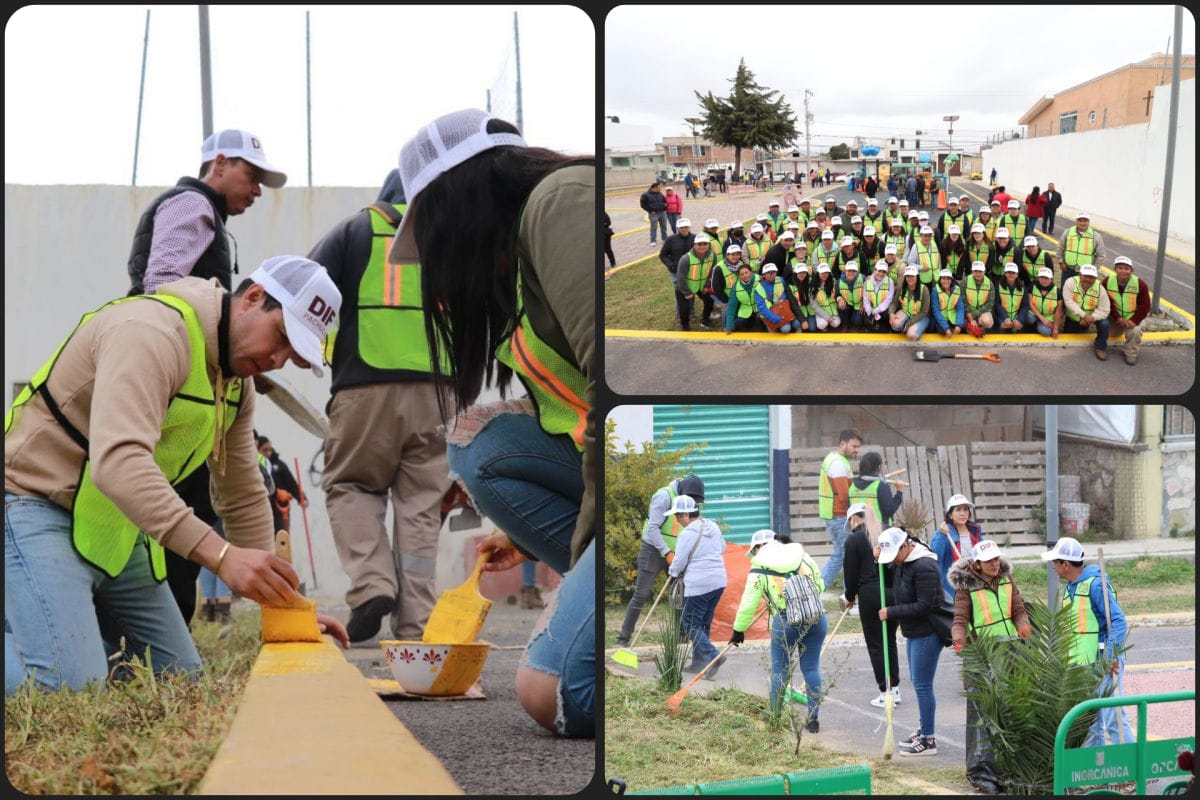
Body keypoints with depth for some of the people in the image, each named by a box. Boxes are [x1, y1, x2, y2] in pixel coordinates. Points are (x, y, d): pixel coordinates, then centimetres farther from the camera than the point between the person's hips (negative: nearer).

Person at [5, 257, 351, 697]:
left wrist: (283, 602, 7)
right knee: (73, 686, -27)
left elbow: (243, 499, 16)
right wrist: (222, 556, -45)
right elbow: (117, 461, -38)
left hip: (117, 529, 10)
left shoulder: (237, 380, 8)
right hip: (37, 507, -10)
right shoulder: (152, 333, -24)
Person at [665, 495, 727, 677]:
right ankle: (699, 662, 19)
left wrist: (672, 572, 10)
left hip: (699, 585, -8)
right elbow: (722, 548, 24)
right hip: (719, 581, 8)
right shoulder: (713, 527, 8)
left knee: (691, 624, 0)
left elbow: (679, 562, -11)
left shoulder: (688, 534, -15)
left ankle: (712, 657, -15)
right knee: (704, 623, 16)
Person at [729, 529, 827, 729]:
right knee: (811, 668, 11)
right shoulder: (802, 555, 13)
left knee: (780, 669, 12)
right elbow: (819, 585, 18)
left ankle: (775, 717, 22)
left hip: (785, 622, -3)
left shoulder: (759, 569, 4)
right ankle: (813, 718, 14)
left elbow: (748, 604, 7)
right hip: (816, 619, 3)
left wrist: (738, 630, 19)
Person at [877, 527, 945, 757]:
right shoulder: (902, 562, 7)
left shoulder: (924, 566, -22)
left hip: (927, 632, -10)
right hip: (913, 631, 10)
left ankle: (928, 740, 2)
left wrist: (891, 612, -18)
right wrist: (878, 561, 2)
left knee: (922, 685, -5)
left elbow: (924, 606, -23)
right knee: (918, 683, 17)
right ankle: (923, 731, 28)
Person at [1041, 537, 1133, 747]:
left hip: (1103, 662, -9)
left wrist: (1111, 657, -25)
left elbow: (1118, 621, -20)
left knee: (1112, 717, -10)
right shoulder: (1069, 587, 14)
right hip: (1081, 665, 9)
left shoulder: (1096, 584, -15)